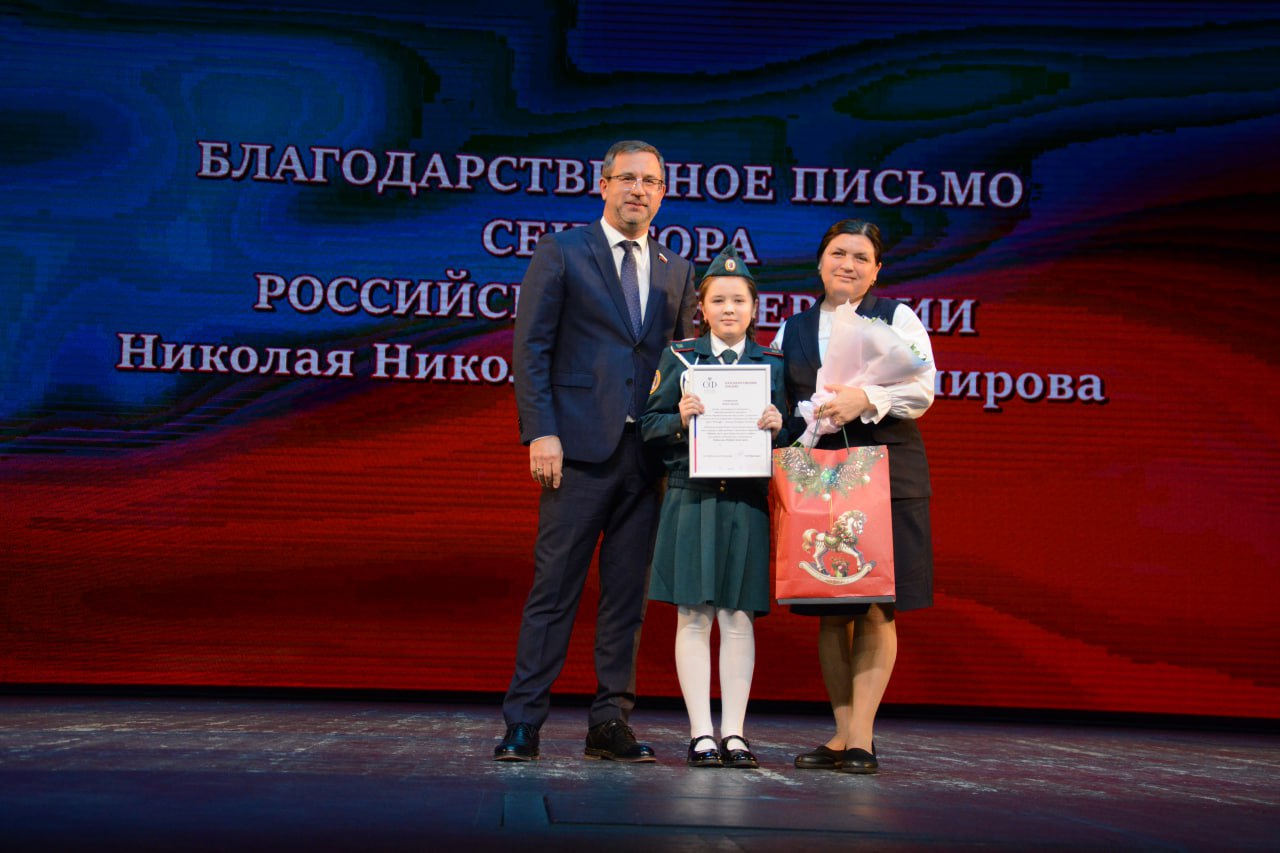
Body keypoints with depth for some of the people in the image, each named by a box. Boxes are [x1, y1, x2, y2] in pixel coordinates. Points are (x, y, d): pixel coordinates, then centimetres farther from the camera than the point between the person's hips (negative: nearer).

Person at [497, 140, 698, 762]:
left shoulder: (676, 271, 17)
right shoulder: (561, 253, 5)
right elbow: (530, 348, -1)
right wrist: (541, 432, -11)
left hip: (649, 453, 4)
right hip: (580, 448, -4)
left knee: (628, 594, 6)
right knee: (554, 587, -3)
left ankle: (611, 722, 14)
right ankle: (523, 722, 4)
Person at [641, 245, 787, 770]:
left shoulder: (772, 364, 10)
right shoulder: (679, 358, 7)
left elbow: (788, 440, 12)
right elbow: (650, 427, 6)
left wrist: (777, 427, -10)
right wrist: (679, 418, -13)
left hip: (746, 503, 1)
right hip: (691, 500, -1)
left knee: (738, 617, 2)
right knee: (693, 616, -1)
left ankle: (734, 732, 8)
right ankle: (701, 733, 6)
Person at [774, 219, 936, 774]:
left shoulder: (897, 318, 7)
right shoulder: (792, 330, 17)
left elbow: (922, 390, -4)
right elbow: (778, 405, 17)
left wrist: (866, 399, -20)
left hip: (885, 475, -3)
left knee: (876, 606, -7)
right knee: (829, 612, 4)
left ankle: (861, 738, -4)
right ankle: (842, 735, 11)